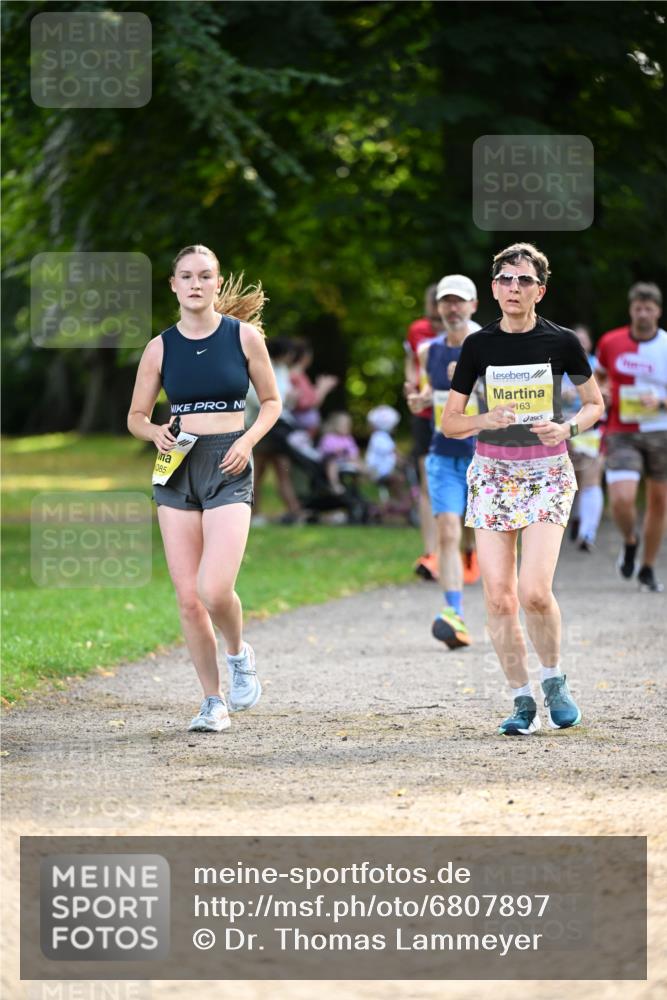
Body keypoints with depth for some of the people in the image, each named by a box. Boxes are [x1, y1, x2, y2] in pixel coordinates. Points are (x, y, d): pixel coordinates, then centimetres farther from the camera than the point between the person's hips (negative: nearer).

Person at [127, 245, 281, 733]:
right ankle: (214, 702, 13)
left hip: (228, 469, -3)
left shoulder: (244, 336, 0)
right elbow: (136, 416, 13)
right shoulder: (161, 348, 5)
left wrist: (248, 440, -8)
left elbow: (271, 401, 9)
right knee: (187, 597, 0)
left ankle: (239, 653, 15)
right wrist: (156, 432, -9)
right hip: (177, 471, 3)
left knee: (214, 590, -18)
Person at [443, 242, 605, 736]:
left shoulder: (561, 342, -3)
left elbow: (595, 404, 10)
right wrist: (486, 420, -15)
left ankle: (554, 681, 9)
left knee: (535, 592, -17)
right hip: (492, 473, 2)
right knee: (499, 597, -4)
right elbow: (450, 422, 5)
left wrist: (567, 428, -11)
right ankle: (522, 701, 9)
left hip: (548, 473, -2)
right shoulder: (479, 345, 0)